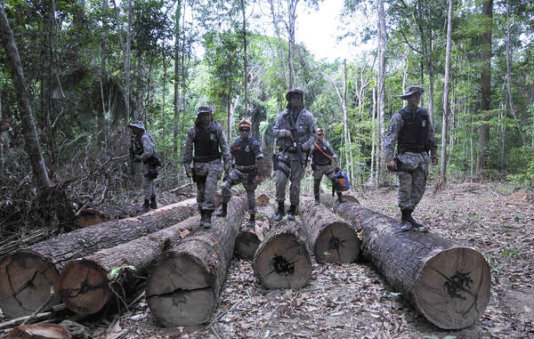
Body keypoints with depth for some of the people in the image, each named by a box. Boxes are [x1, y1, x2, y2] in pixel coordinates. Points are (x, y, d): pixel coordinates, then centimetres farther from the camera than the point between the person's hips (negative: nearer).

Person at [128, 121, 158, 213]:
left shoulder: (144, 137, -19)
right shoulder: (138, 138, 12)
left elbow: (149, 152, -28)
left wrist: (139, 158, -18)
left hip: (150, 163, -10)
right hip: (146, 163, 10)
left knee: (146, 184, -6)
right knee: (150, 184, 16)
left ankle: (146, 205, 1)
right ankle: (153, 203, 25)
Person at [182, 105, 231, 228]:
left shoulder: (217, 128, -4)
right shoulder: (193, 130, -4)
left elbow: (224, 146, 0)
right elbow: (188, 149, 0)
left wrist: (228, 162, -6)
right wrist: (187, 165, -3)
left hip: (214, 163, -1)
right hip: (199, 165, 2)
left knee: (210, 190, -14)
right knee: (201, 192, 8)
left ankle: (208, 218, -10)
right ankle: (203, 216, 24)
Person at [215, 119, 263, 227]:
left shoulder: (254, 143, -11)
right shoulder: (236, 142, 4)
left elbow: (260, 159, -16)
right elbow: (229, 156, 13)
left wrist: (254, 173, -22)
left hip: (249, 173, -4)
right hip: (237, 171, 4)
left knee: (250, 196, 6)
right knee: (225, 186, -18)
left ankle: (252, 219, 20)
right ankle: (223, 210, -5)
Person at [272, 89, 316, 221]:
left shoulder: (308, 116, 0)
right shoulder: (282, 115, 5)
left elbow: (313, 136, 0)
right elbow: (274, 131, 6)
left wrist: (302, 147, -15)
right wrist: (285, 132, -14)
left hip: (299, 154, -1)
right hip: (284, 153, 1)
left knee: (295, 183, 4)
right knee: (280, 181, -5)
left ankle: (293, 210, 18)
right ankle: (280, 209, 9)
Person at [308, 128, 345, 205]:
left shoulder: (326, 144, 3)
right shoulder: (313, 145, -2)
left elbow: (334, 155, 8)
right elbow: (309, 157, 5)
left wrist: (336, 165, 7)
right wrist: (309, 167, -2)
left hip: (328, 166, 1)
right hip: (318, 167, -1)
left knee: (335, 181, -9)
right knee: (316, 184, 0)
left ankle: (340, 197, -2)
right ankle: (317, 200, 16)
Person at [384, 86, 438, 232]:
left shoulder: (424, 113, 10)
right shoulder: (399, 116, -7)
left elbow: (430, 134, 20)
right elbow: (390, 138, -12)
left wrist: (433, 152, 16)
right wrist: (390, 158, -21)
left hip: (422, 157, 6)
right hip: (406, 157, -6)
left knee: (419, 189, 8)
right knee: (405, 189, -5)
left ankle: (408, 215, 21)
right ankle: (405, 220, 5)